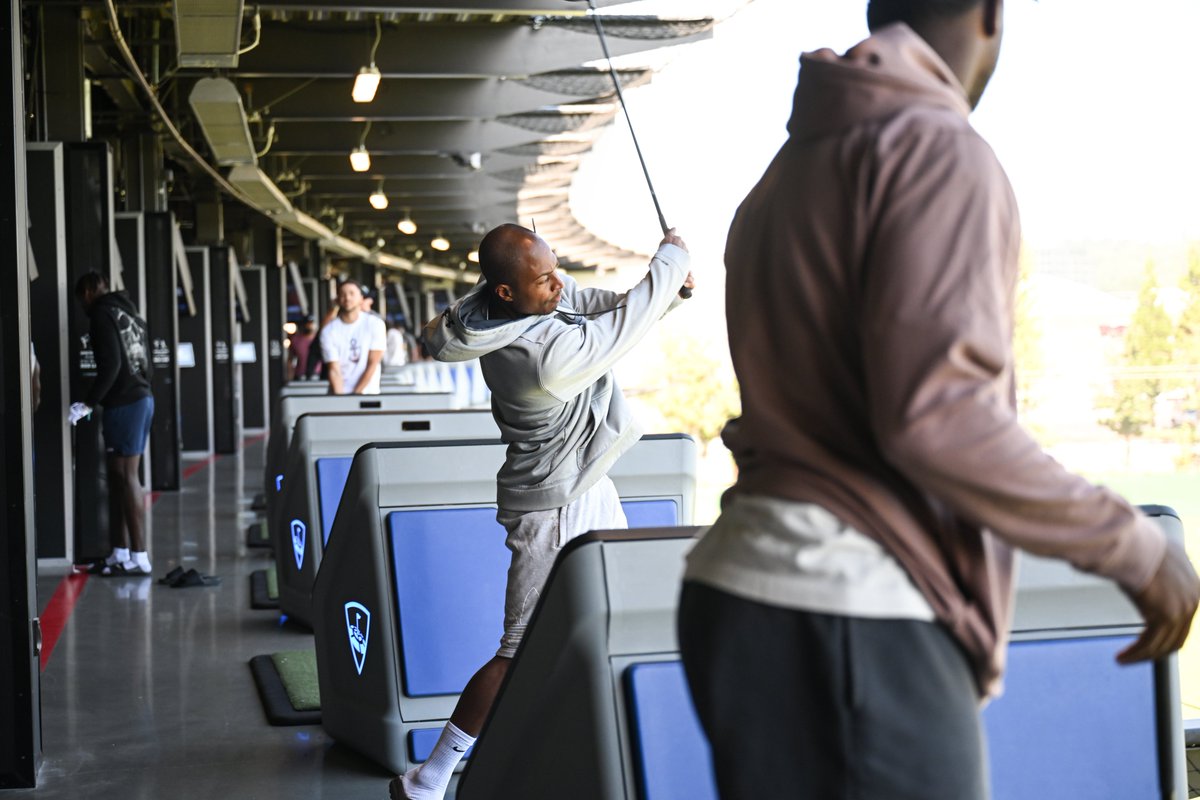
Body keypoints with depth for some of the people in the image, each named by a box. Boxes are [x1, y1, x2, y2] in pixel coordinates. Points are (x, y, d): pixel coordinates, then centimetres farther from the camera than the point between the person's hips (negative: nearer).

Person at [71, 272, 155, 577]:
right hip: (142, 398, 9)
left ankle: (139, 557, -6)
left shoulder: (103, 315, -7)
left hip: (123, 403, -9)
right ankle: (120, 553, 15)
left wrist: (89, 403, -14)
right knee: (118, 477, 12)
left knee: (126, 476, -6)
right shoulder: (130, 314, 19)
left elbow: (110, 365, -17)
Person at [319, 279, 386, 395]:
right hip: (338, 395, 0)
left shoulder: (375, 324, -2)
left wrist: (357, 393, -9)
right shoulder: (328, 330, -2)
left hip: (367, 392, 0)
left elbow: (373, 364, -4)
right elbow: (334, 369, -7)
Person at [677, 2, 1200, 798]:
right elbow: (934, 411, -20)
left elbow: (812, 404, 14)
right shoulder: (939, 150, -9)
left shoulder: (789, 171, 18)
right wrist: (1134, 546, -11)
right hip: (855, 620, -9)